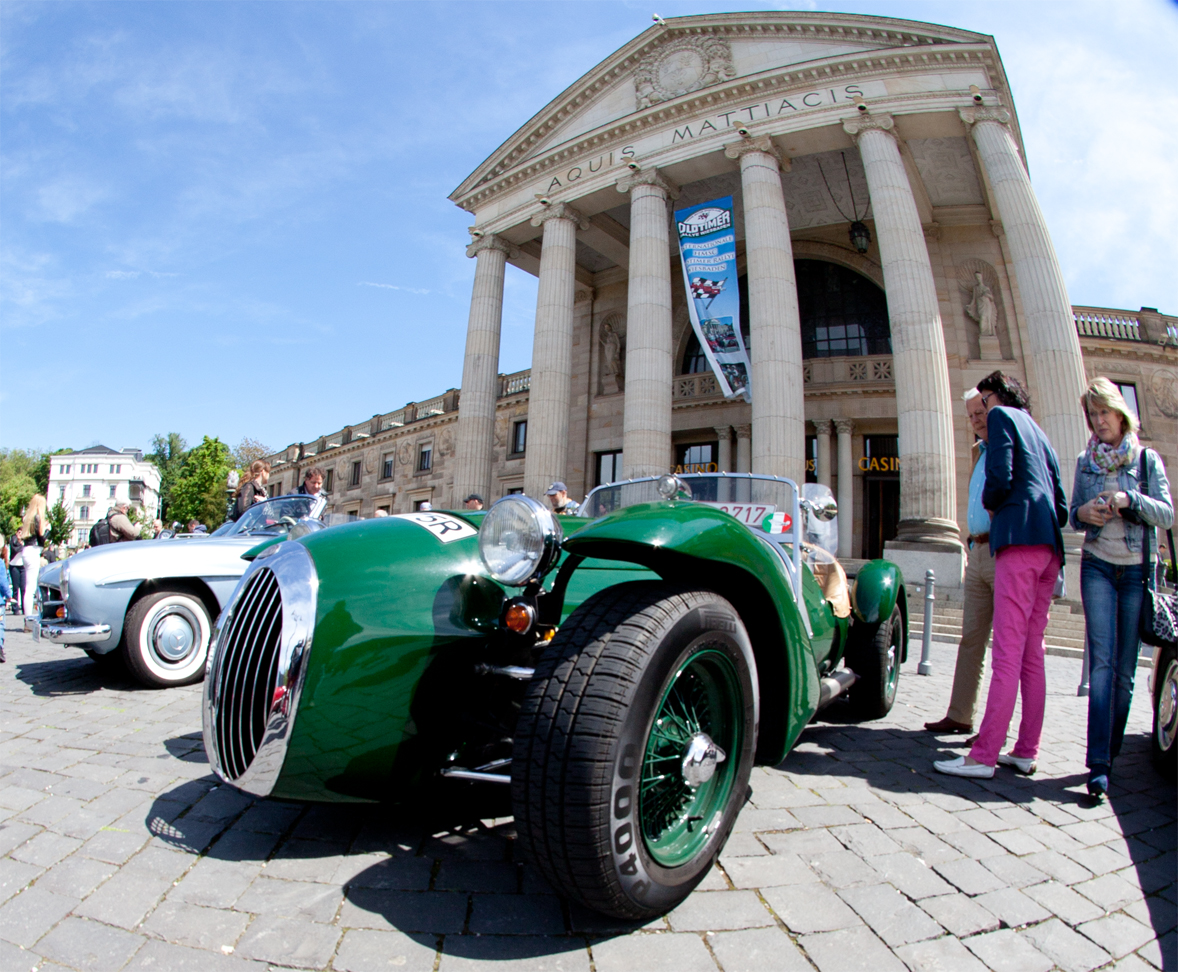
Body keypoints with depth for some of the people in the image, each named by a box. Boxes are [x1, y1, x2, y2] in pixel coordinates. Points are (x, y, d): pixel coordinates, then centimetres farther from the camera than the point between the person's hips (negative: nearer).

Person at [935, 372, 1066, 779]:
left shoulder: (1001, 415, 4)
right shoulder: (1039, 434, 27)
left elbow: (1000, 476, -12)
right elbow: (1061, 505, 24)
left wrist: (990, 504, 8)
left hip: (1019, 540, -9)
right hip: (1049, 546, 9)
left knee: (1007, 653, -11)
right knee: (1032, 654, 10)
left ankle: (984, 756, -10)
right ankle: (1026, 752, 15)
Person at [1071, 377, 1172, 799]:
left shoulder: (1147, 459, 5)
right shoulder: (1085, 461, 10)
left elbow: (1167, 514, -3)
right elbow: (1073, 516, 13)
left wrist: (1129, 499, -19)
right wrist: (1082, 513, -9)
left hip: (1137, 571, 0)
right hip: (1098, 567, 0)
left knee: (1126, 668, 2)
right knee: (1102, 664, -10)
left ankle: (1110, 753, 15)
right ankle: (1099, 764, -14)